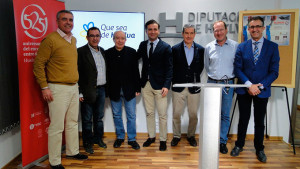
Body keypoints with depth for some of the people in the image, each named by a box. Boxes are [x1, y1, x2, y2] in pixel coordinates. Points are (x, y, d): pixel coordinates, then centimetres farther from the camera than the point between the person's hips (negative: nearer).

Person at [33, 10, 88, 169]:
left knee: (73, 123, 17)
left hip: (74, 87, 8)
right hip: (58, 89, -7)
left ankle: (72, 151, 34)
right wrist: (44, 87, -14)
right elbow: (38, 64, -11)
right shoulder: (50, 39, -10)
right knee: (57, 126, -1)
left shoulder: (73, 40, 12)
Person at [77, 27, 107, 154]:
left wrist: (106, 88, 10)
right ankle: (88, 143, 21)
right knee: (87, 119, 6)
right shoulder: (81, 52, -9)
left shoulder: (102, 51, 11)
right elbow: (77, 73, -12)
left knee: (99, 117, 18)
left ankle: (98, 138, 34)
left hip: (101, 90, 6)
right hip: (88, 91, -6)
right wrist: (79, 92, -16)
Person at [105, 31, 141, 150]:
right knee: (116, 115, 13)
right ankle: (120, 137, 30)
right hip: (114, 90, 1)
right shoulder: (108, 53, 0)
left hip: (129, 90, -1)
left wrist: (137, 88, -4)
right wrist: (105, 90, -2)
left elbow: (136, 71, -1)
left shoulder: (132, 52, -1)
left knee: (131, 115, 6)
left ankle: (132, 139, 20)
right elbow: (106, 72, 0)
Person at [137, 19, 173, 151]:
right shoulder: (142, 45, 9)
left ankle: (163, 140, 18)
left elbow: (169, 68, -7)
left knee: (162, 114, 3)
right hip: (146, 84, 4)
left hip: (159, 85, -4)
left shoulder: (165, 47, -3)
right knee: (149, 113, 14)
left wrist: (166, 85, -16)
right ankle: (151, 136, 30)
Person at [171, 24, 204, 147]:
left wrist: (194, 79, 5)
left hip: (194, 87, 1)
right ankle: (176, 136, 25)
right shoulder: (175, 49, 0)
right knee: (176, 114, 6)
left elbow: (201, 67, 10)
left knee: (193, 115, 9)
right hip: (179, 87, -1)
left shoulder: (200, 50, 4)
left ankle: (191, 136, 30)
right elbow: (172, 68, 4)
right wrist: (175, 81, 1)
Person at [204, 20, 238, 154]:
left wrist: (229, 77, 8)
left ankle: (222, 141, 19)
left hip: (228, 84, -1)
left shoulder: (235, 46, -1)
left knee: (225, 115, 6)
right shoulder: (209, 47, 5)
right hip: (212, 83, 1)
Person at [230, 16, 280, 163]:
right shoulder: (242, 47, 2)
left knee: (259, 121, 11)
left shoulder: (272, 47, -1)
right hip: (244, 90, 1)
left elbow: (274, 72, -4)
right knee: (243, 119, 12)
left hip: (262, 91, 0)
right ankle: (239, 145, 28)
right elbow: (237, 69, -3)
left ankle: (259, 149, 29)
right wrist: (249, 85, -14)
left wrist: (259, 86, -14)